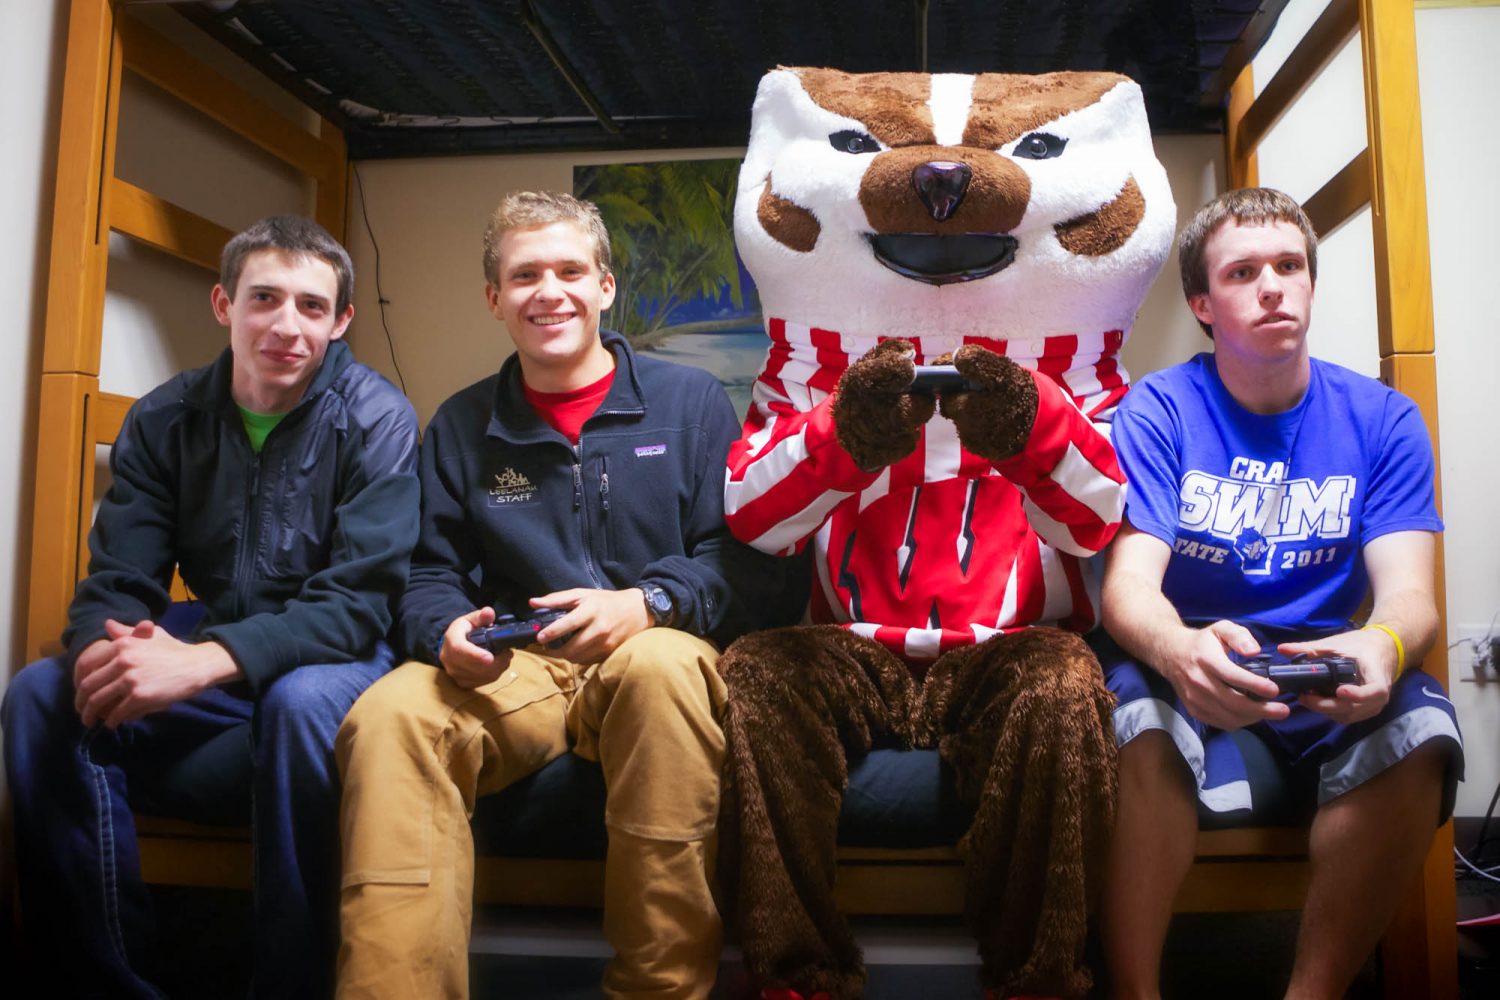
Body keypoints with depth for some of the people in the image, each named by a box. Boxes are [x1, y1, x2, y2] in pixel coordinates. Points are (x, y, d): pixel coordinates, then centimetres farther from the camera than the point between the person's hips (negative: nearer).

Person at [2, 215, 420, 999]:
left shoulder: (376, 420, -11)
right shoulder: (162, 421, 2)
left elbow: (356, 604, -19)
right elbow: (118, 582, -3)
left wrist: (207, 661, -34)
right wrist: (103, 651, -29)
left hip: (329, 672, -4)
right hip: (212, 685, 4)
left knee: (302, 700, -36)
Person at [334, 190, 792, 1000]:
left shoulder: (690, 401, 7)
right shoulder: (461, 426, 15)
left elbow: (746, 561, -1)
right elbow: (430, 576, 13)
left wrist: (643, 606, -20)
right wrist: (449, 633, -11)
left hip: (654, 656, -1)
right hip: (510, 671, 2)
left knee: (662, 665, -38)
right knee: (390, 713, -29)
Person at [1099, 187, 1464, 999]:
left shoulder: (1382, 420, 4)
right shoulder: (1157, 411, -3)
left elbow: (1409, 592, -6)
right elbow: (1129, 582, -15)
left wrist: (1384, 645, -33)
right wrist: (1179, 649, -40)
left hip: (1325, 674, 3)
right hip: (1189, 663, -2)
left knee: (1421, 729, -29)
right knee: (1143, 718, -35)